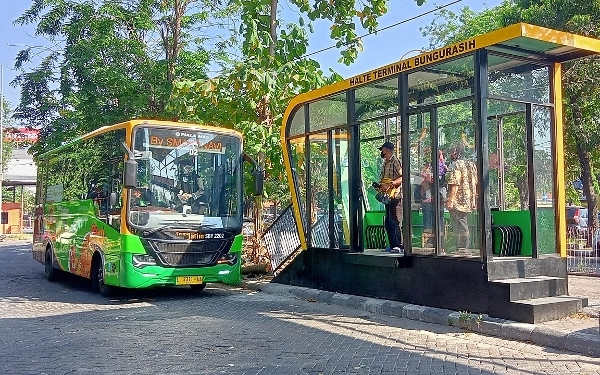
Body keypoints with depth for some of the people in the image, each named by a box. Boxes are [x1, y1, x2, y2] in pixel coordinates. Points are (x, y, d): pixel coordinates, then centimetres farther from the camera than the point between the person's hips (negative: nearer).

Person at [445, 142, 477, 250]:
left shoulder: (455, 165, -12)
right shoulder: (471, 165, 14)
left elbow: (454, 185, -21)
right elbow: (475, 184, 16)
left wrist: (450, 200, -21)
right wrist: (474, 201, 20)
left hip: (458, 202, -9)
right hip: (468, 203, 9)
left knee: (459, 230, -6)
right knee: (465, 229, 14)